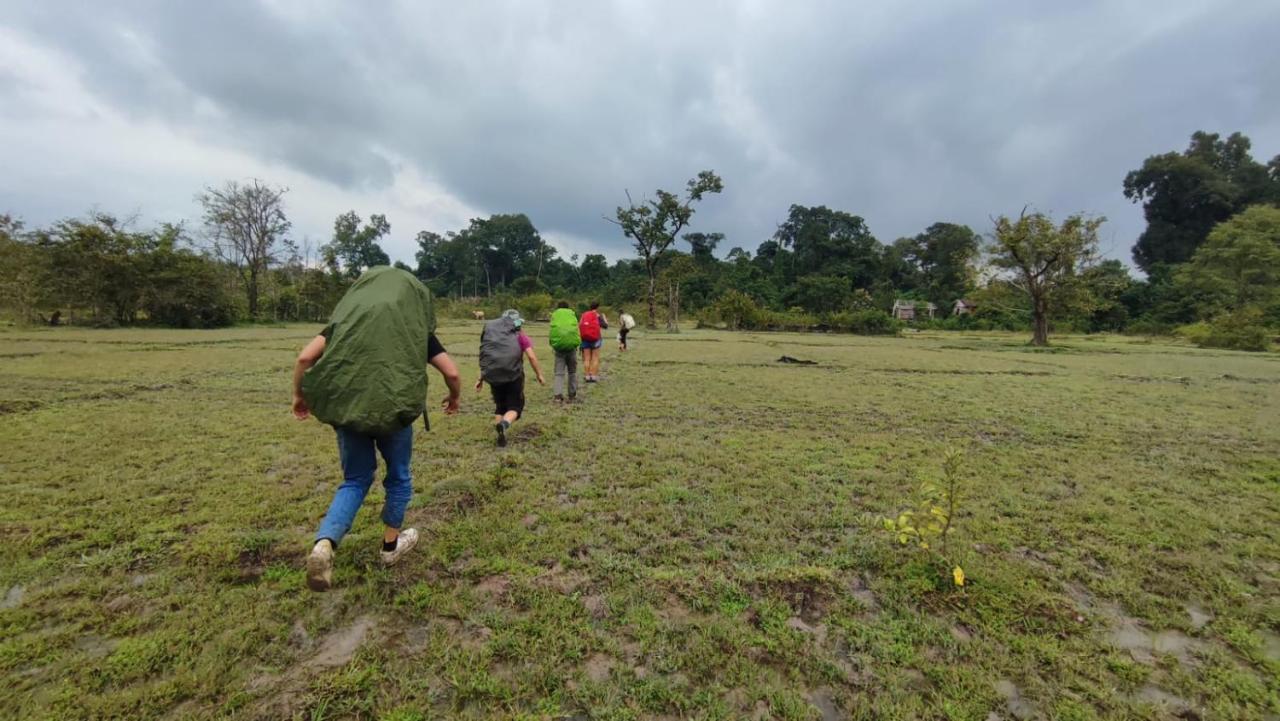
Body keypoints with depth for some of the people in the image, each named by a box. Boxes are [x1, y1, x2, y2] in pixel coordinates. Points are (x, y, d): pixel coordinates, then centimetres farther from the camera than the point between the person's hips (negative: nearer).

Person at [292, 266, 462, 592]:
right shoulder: (417, 327, 8)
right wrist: (454, 398, 22)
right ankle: (391, 544, 36)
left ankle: (324, 543, -4)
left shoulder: (345, 317, 13)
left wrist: (299, 395, 21)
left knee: (355, 481, 19)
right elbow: (451, 372, 2)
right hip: (392, 409, -2)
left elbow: (305, 358, 5)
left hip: (346, 408, 3)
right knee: (399, 477, 21)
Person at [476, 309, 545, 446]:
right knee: (515, 406, 7)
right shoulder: (520, 335, 6)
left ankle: (501, 436, 8)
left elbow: (485, 358, 13)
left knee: (500, 406, 20)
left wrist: (481, 379, 17)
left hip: (494, 376, 3)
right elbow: (532, 357, -5)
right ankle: (504, 424, -24)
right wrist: (539, 375, 1)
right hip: (513, 375, -3)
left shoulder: (491, 332, 15)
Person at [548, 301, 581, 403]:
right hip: (571, 344, 0)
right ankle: (572, 395, 17)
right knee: (572, 372, 14)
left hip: (559, 345, 0)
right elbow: (576, 329, 2)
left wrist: (553, 346, 9)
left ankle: (558, 395, -14)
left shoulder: (554, 314, 12)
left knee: (559, 373, 2)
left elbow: (552, 331, 4)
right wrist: (577, 343, 6)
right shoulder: (572, 314, 12)